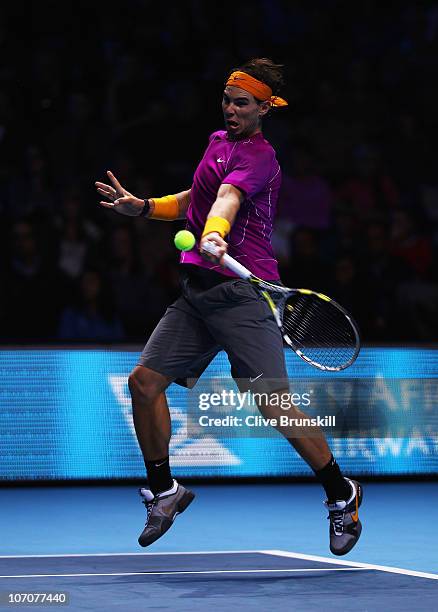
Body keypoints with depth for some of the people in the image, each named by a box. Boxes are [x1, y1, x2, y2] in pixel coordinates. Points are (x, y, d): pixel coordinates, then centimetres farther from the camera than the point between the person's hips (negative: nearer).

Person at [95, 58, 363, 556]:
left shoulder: (259, 156, -9)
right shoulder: (218, 141, 18)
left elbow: (227, 198, -30)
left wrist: (214, 233, -49)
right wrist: (144, 207, 22)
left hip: (242, 291, -8)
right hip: (197, 292, 8)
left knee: (274, 403, -13)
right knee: (144, 381, 0)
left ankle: (341, 495, 5)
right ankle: (163, 492, 17)